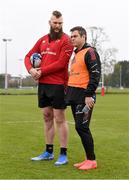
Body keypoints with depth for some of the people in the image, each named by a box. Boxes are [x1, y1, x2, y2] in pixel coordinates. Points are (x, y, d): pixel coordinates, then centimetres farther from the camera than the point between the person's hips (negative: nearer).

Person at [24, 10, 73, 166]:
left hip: (58, 84, -6)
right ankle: (48, 152, 23)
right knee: (47, 117, 13)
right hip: (42, 84, 7)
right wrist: (31, 69, -8)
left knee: (59, 119, -2)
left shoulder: (66, 40, -7)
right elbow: (29, 56, 13)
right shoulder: (43, 40, 14)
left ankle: (63, 155, 6)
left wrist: (41, 71, -12)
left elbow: (61, 63, -16)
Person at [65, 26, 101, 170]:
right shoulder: (76, 54, 19)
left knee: (81, 127, -9)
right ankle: (88, 159, 17)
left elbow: (95, 75, -16)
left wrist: (89, 95, -21)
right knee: (80, 127, 9)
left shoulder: (90, 52, -8)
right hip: (74, 96, 9)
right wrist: (69, 93, 20)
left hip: (84, 96, -9)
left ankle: (92, 160, 1)